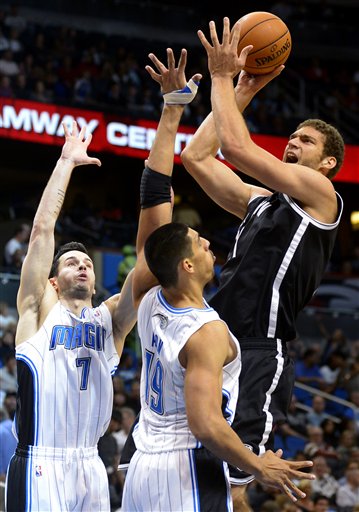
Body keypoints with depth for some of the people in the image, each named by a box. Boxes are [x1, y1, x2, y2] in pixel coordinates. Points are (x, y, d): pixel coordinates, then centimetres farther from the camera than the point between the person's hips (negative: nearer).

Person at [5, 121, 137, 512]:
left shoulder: (110, 320, 15)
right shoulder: (40, 311, 5)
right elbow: (42, 229, 0)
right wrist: (66, 162, 2)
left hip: (90, 466, 5)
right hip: (41, 467, -5)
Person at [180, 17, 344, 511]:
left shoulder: (320, 192, 0)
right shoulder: (260, 200, 24)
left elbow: (238, 147, -10)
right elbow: (197, 157, 23)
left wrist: (222, 77, 0)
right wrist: (243, 90, 22)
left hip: (260, 355, -9)